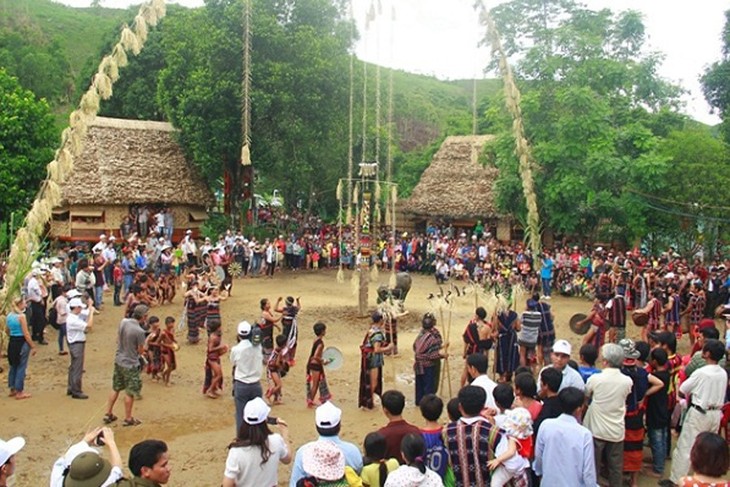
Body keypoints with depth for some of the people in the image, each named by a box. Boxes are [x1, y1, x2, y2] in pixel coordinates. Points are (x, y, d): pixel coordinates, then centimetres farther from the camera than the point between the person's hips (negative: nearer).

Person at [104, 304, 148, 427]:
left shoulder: (123, 322, -5)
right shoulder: (139, 331, -26)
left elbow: (118, 339, 9)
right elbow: (141, 351, -14)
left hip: (118, 361, 7)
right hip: (130, 364, -7)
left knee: (115, 389, 21)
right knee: (130, 392, 9)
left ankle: (108, 414, 31)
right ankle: (128, 419, 21)